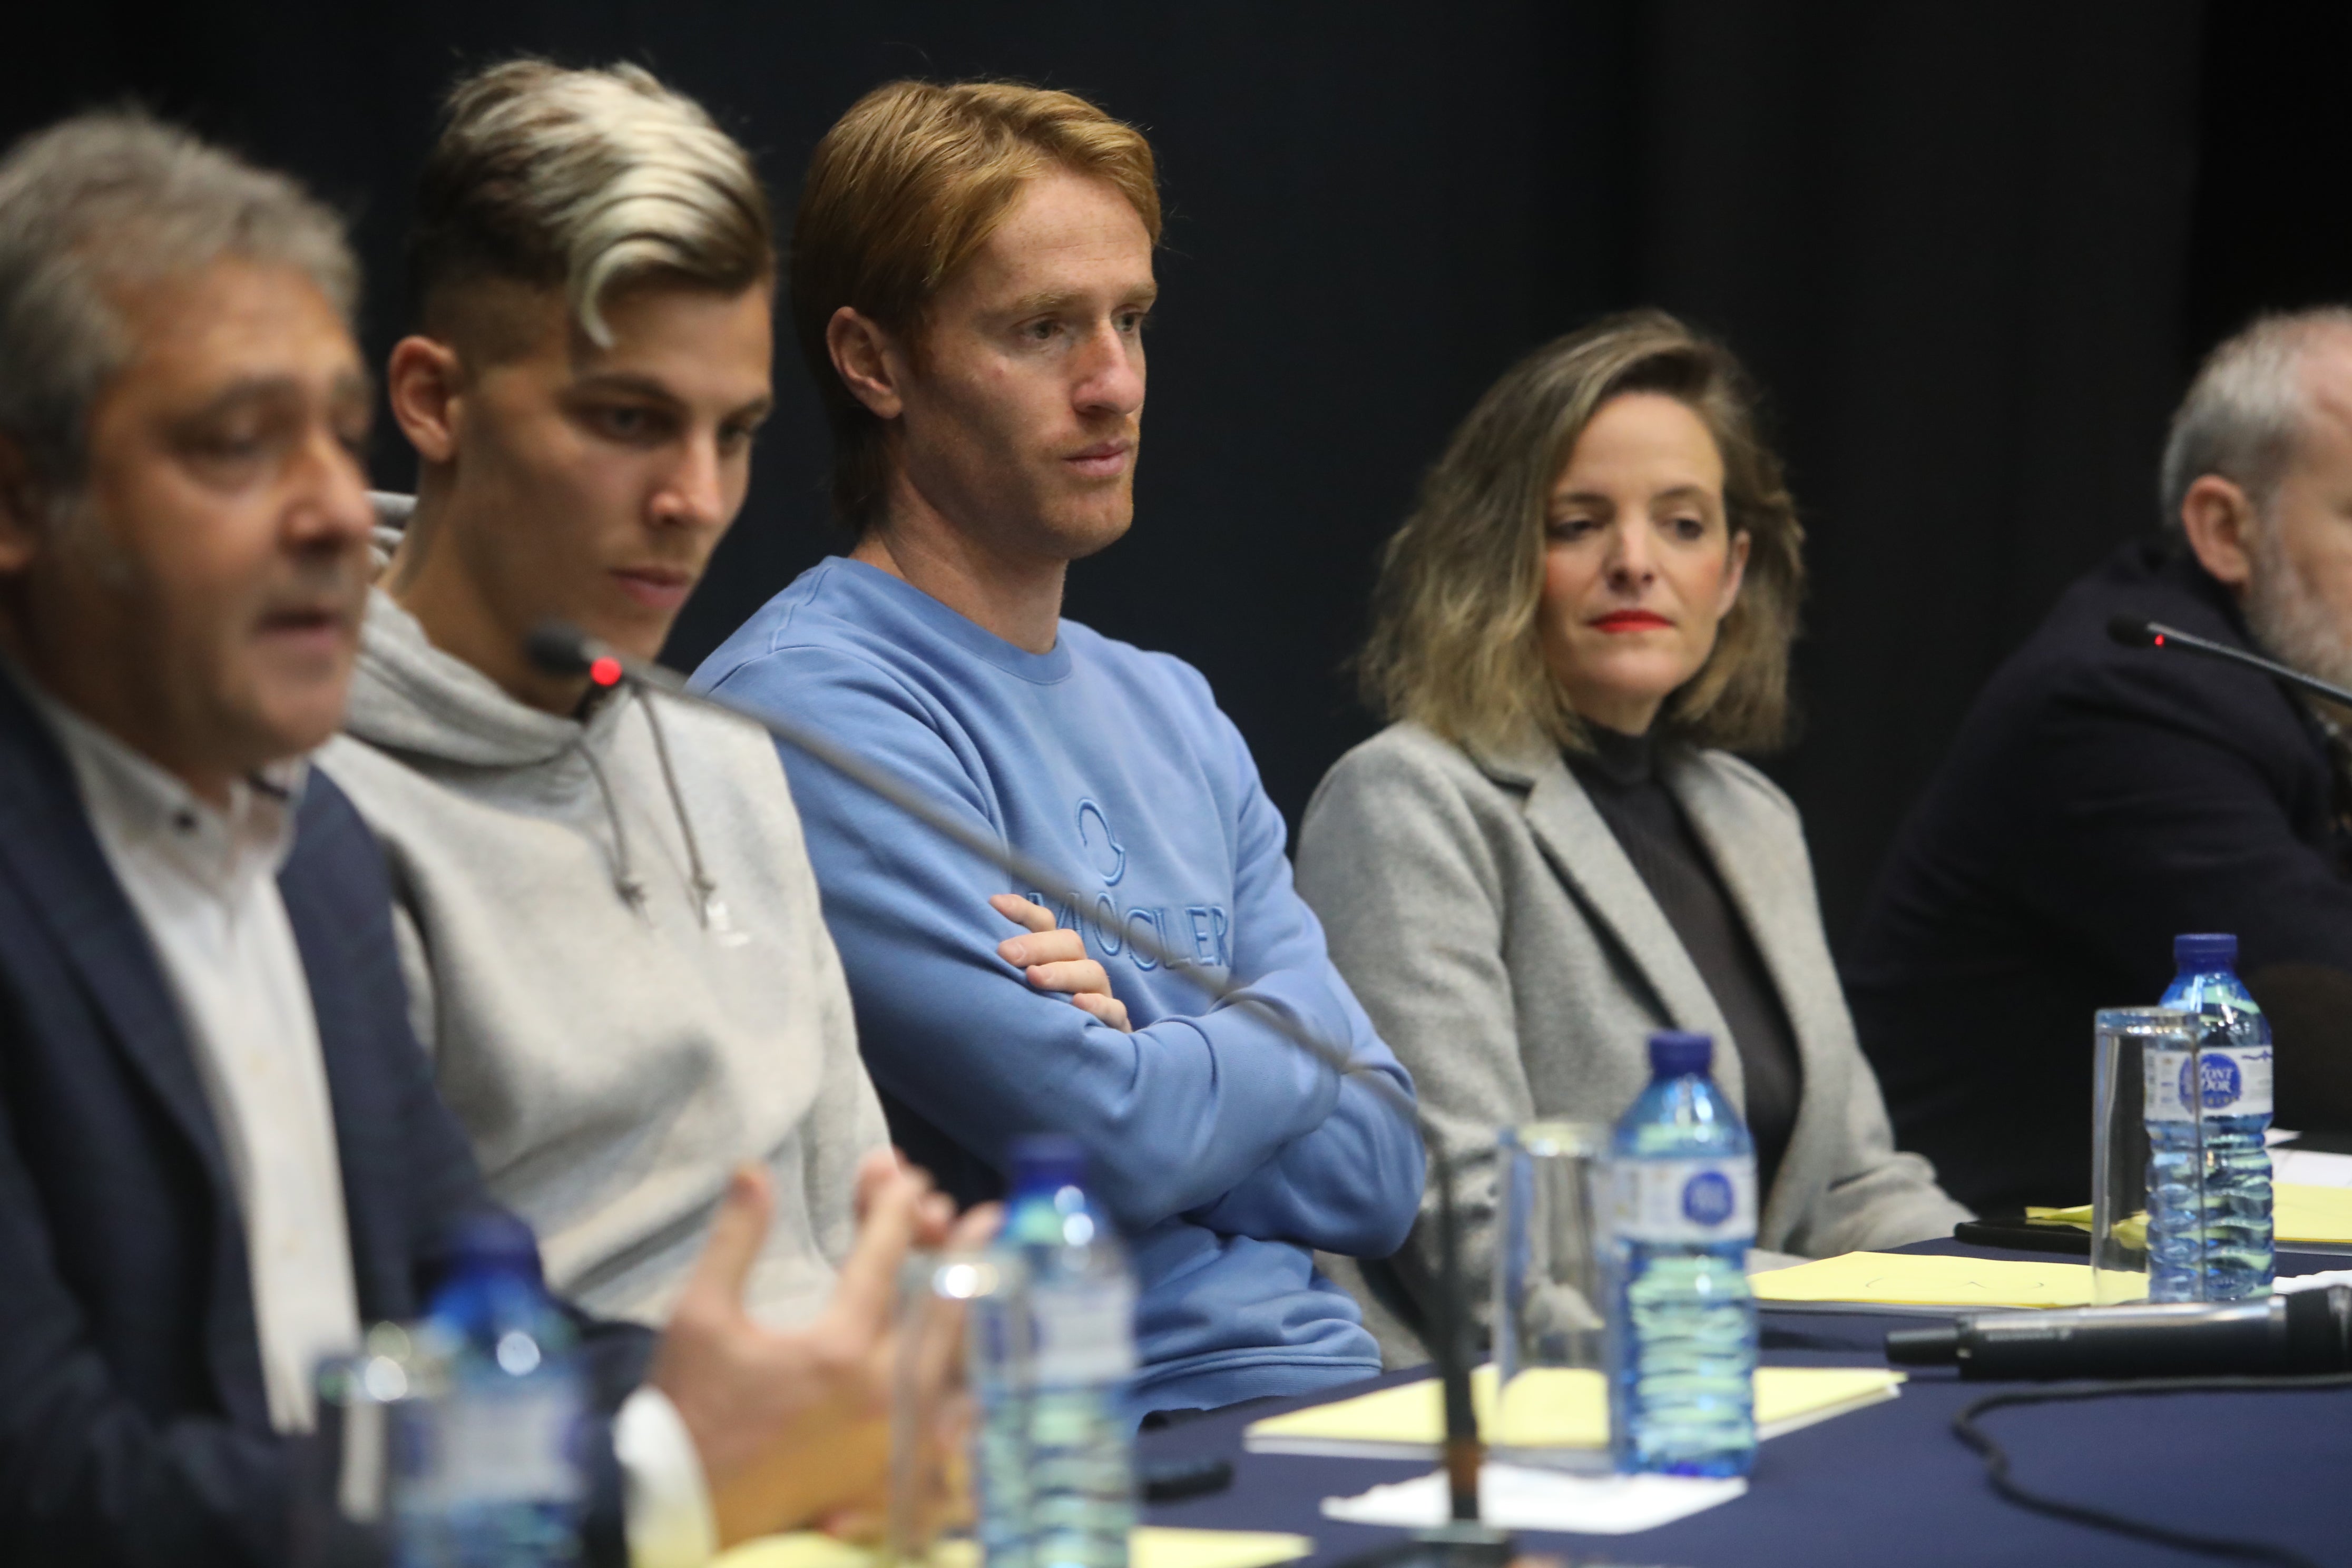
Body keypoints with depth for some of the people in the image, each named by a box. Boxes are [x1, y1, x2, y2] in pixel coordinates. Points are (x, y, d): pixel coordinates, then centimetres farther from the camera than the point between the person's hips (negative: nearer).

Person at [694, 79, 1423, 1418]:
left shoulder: (1168, 709, 18)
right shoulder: (809, 711, -9)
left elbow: (1378, 1172, 11)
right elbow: (1122, 1143, -16)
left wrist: (1147, 1057, -7)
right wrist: (1296, 1032, 4)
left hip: (1340, 1385, 8)